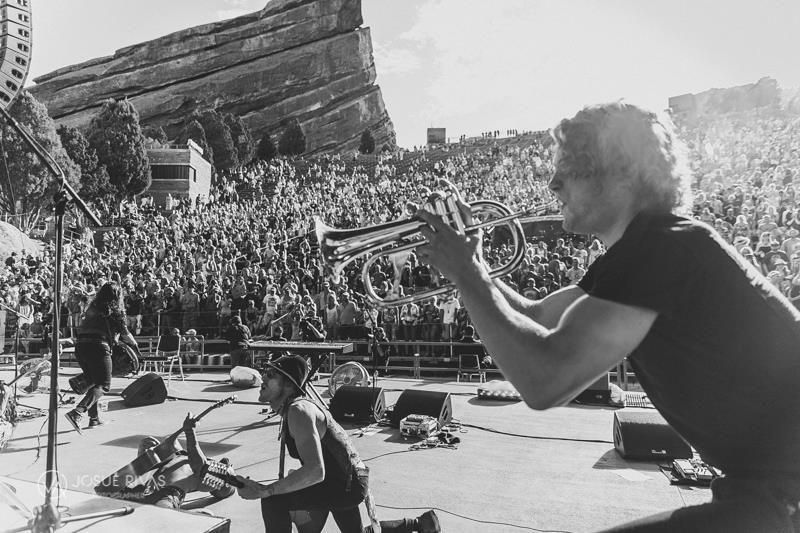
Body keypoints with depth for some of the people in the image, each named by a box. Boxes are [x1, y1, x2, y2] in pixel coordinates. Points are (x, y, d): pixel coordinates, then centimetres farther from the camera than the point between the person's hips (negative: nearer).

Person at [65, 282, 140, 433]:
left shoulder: (92, 308, 17)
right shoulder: (115, 310, 1)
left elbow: (83, 327, 22)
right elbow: (124, 333, 2)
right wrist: (134, 345, 20)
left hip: (81, 346, 7)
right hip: (98, 347, -7)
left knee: (93, 382, 20)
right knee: (104, 385, -2)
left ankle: (94, 419, 25)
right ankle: (77, 413, -20)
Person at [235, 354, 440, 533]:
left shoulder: (298, 411, -26)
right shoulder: (290, 408, 4)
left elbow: (315, 471, -36)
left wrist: (264, 491, -34)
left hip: (346, 485, -10)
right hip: (346, 482, 10)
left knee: (273, 502, -18)